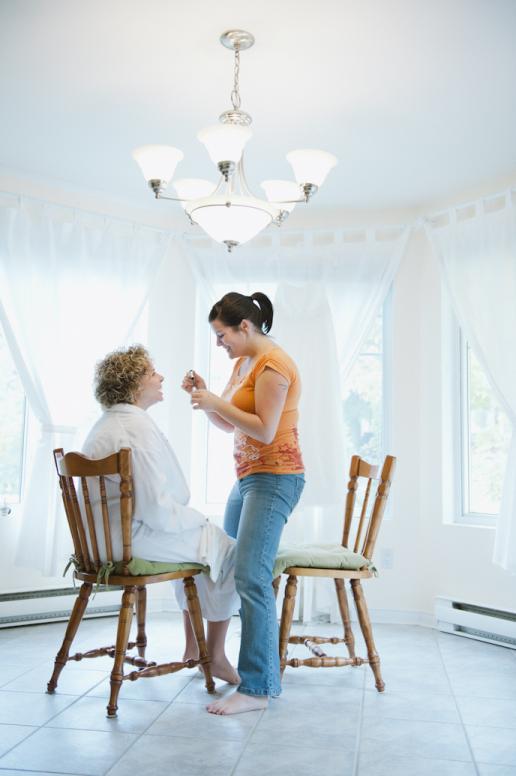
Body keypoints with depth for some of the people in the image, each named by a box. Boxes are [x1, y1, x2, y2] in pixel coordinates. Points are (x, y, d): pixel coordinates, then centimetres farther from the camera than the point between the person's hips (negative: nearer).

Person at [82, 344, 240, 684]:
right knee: (228, 550, 4)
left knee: (197, 540, 28)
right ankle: (215, 656, 14)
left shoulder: (105, 424, 11)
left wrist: (192, 517, 14)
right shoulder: (138, 426, -21)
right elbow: (157, 509, -25)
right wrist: (198, 518, -7)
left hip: (105, 535, 10)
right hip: (135, 538, -10)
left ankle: (193, 648, 32)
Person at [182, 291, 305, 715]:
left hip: (274, 477, -10)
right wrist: (205, 397, 3)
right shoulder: (243, 363, 15)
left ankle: (257, 687, -10)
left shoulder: (273, 364, -13)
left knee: (252, 577, -14)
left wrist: (216, 401, -16)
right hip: (248, 475, 10)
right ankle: (230, 656, 27)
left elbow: (264, 430, -18)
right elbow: (230, 424, 18)